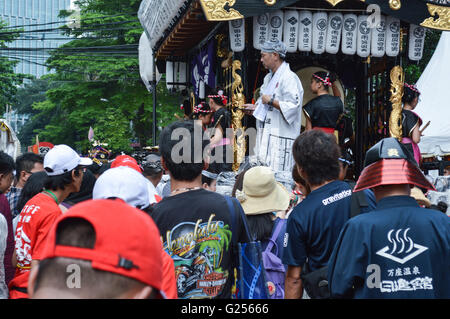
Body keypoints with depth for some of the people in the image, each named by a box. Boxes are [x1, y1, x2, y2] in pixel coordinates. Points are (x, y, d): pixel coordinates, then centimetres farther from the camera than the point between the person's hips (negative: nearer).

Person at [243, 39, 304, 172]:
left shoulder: (289, 78, -12)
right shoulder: (269, 77, 19)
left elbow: (293, 106, -21)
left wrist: (271, 101, -17)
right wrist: (255, 107, 13)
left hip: (280, 138, -9)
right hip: (266, 135, 9)